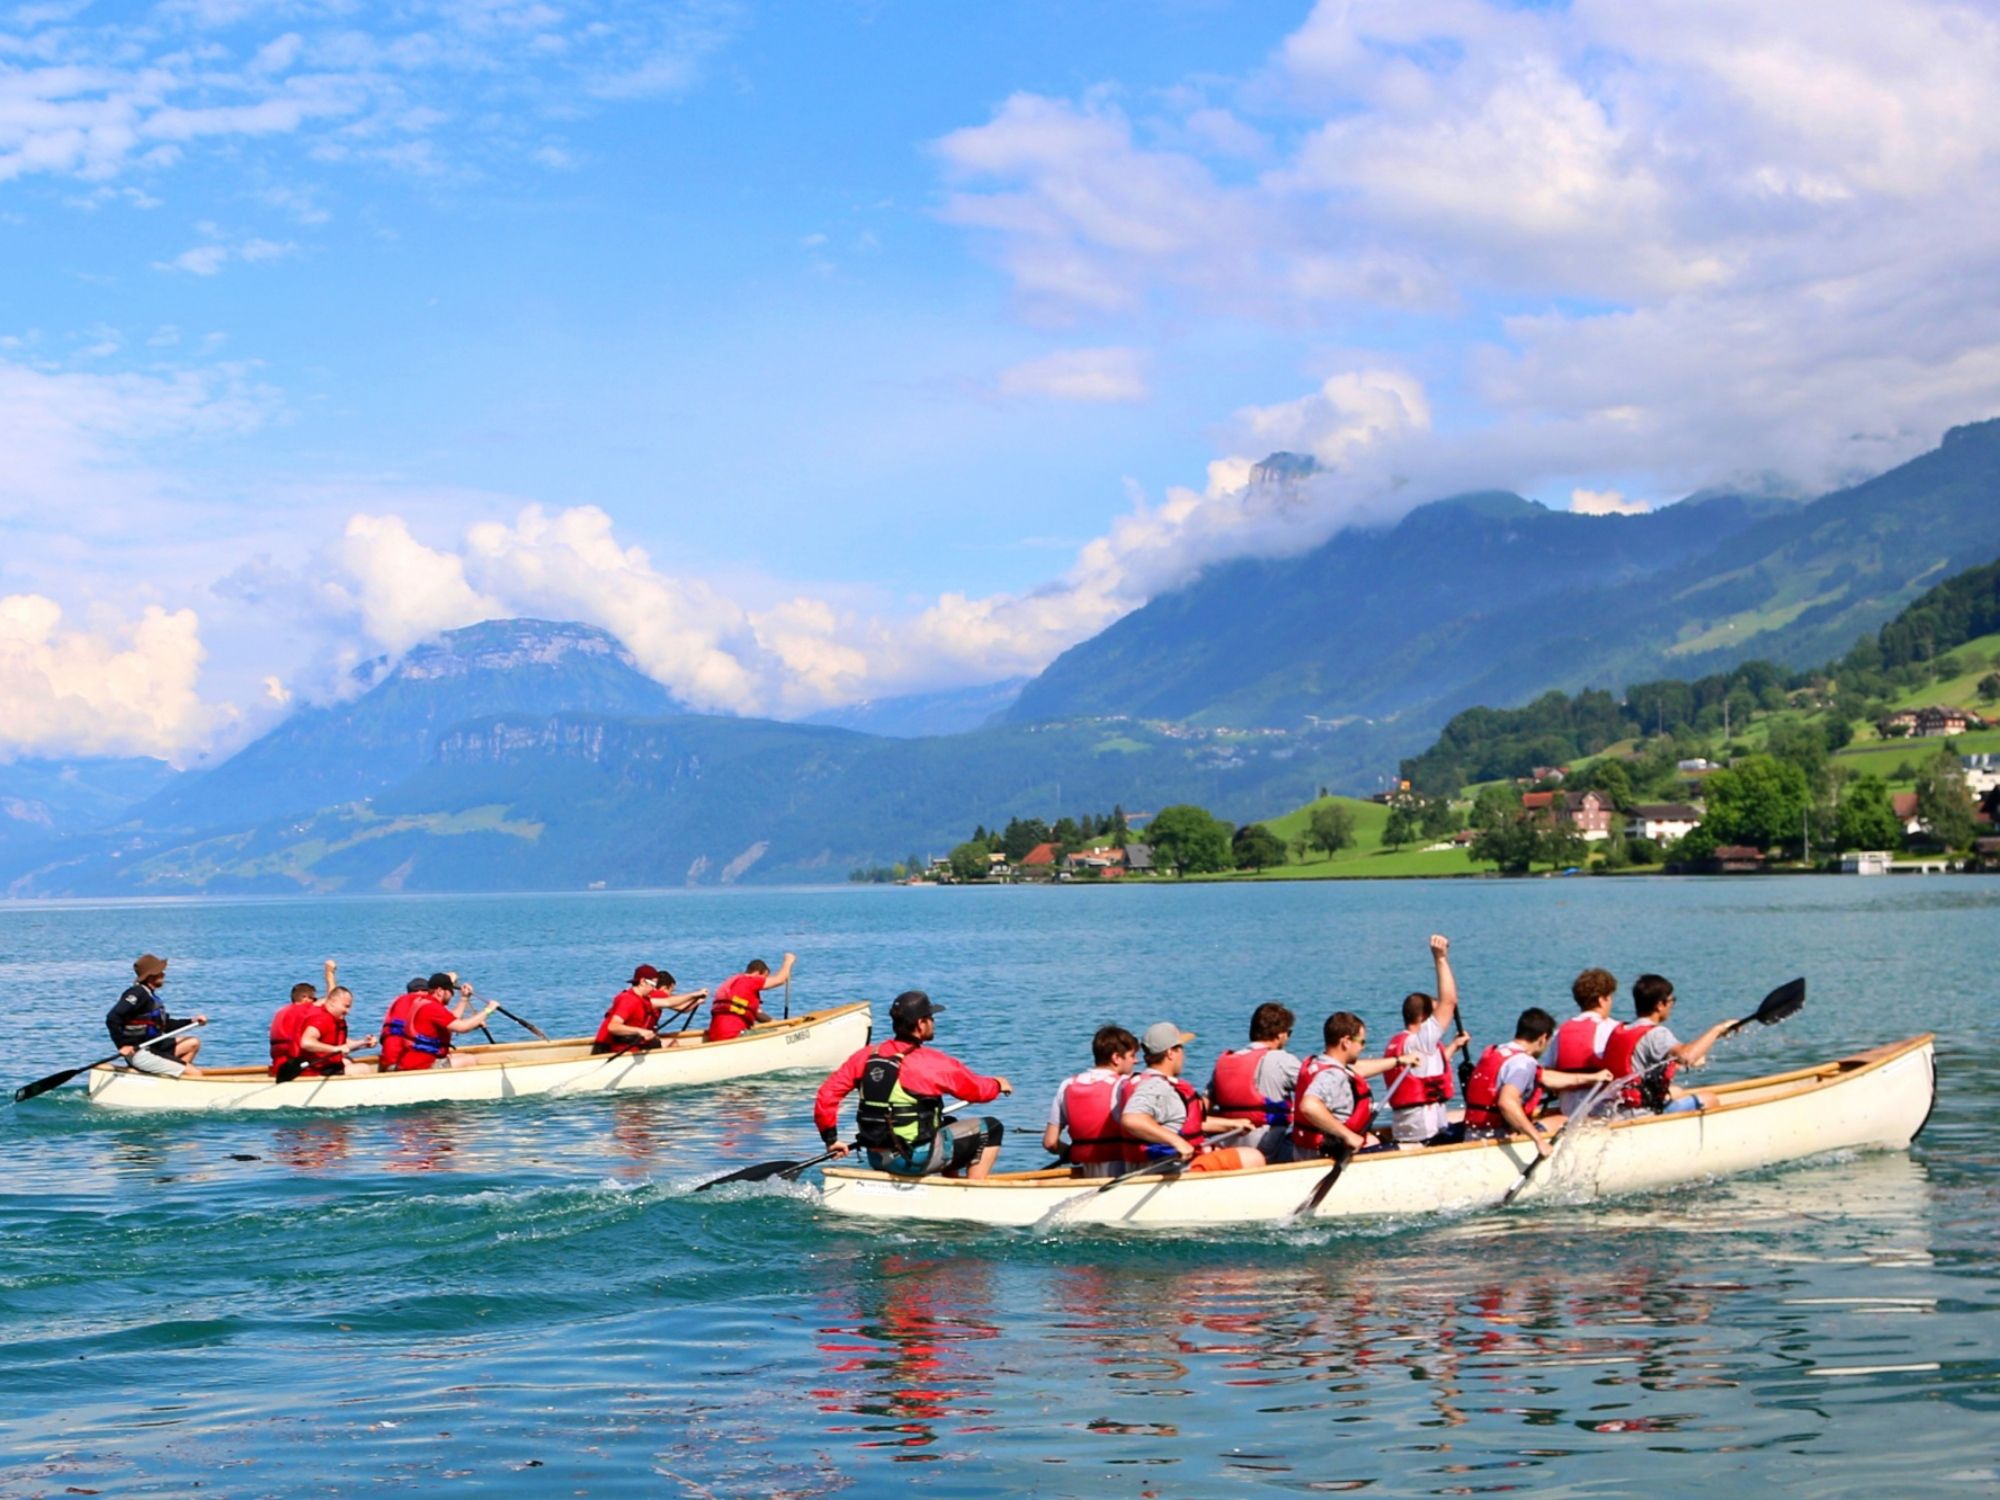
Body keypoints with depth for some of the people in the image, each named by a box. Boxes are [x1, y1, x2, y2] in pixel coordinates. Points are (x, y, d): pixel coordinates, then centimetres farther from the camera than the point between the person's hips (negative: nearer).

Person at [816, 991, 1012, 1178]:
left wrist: (831, 1138, 9)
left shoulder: (866, 1056, 0)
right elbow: (977, 1089, -2)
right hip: (917, 1159, -7)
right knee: (991, 1129, 8)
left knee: (948, 1125, 35)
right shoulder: (931, 1062, -15)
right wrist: (998, 1085, 20)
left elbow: (827, 1094, -2)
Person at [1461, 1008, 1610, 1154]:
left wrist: (1593, 1078, 31)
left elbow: (1546, 1078, 25)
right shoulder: (1522, 1062, -15)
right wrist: (1538, 1139, -30)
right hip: (1497, 1138, -9)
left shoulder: (1494, 1053, 16)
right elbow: (1506, 1102, -33)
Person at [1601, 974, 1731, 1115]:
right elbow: (1686, 1055, -35)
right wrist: (1717, 1030, -22)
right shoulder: (1657, 1034, -18)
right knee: (1710, 1101, 0)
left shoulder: (1620, 1031, 9)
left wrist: (1684, 1064, 29)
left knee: (1678, 1092, 33)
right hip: (1647, 1110, -9)